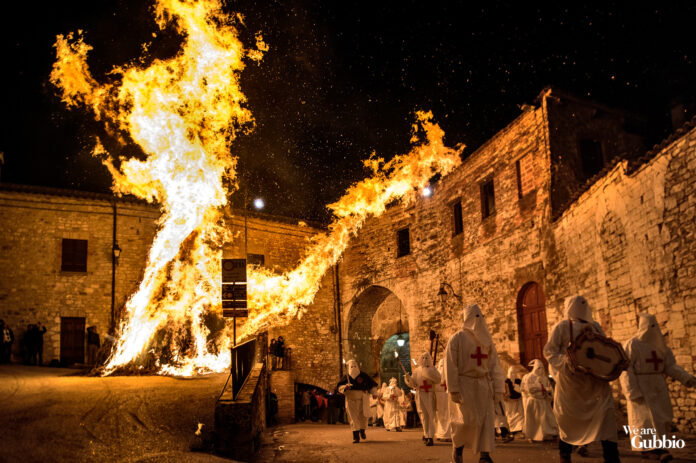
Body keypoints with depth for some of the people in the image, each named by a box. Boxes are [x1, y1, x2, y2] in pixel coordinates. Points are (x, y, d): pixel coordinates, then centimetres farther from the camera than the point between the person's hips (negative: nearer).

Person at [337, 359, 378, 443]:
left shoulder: (363, 376, 6)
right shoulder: (346, 377, 4)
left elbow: (372, 384, 14)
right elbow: (339, 387, 0)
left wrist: (374, 393, 4)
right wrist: (345, 387, -20)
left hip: (362, 400, 1)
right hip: (351, 400, -1)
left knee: (363, 417, 5)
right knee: (353, 418, -5)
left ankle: (362, 431, 34)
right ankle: (356, 437, -2)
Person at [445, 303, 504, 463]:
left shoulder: (486, 340, 11)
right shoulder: (457, 338, -4)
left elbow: (494, 365, 10)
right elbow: (450, 365, -8)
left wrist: (497, 388, 2)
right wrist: (453, 390, -14)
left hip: (483, 384, 5)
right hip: (464, 385, -5)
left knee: (486, 419, -3)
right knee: (466, 420, -11)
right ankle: (457, 447, 15)